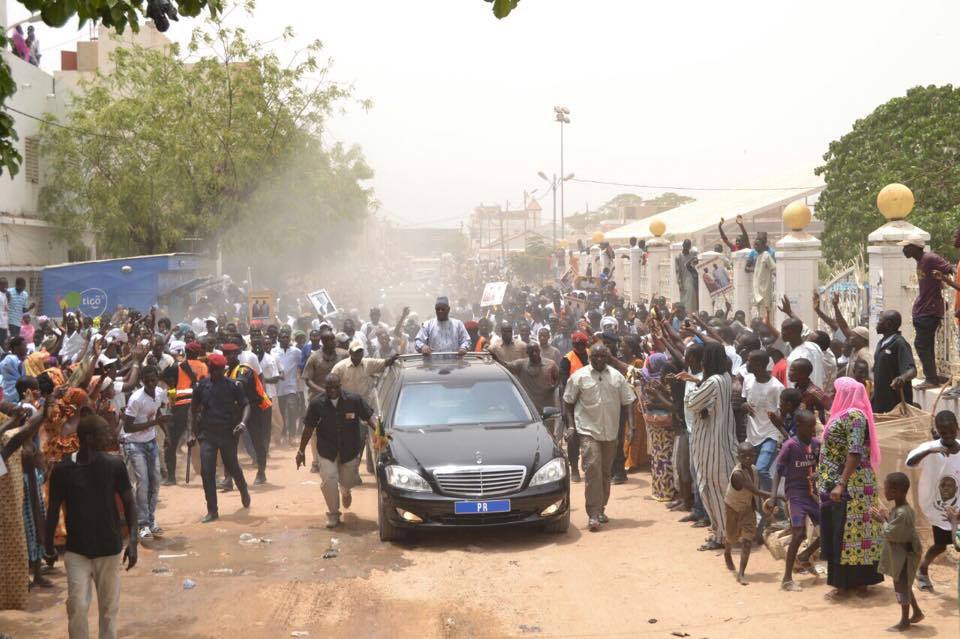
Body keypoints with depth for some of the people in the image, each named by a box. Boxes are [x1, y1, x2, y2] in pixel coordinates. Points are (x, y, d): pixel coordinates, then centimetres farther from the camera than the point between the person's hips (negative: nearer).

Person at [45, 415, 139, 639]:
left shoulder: (114, 465, -7)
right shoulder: (63, 470, -9)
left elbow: (129, 502, 0)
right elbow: (54, 509, 3)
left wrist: (133, 540, -8)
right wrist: (48, 545, 8)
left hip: (109, 549, 1)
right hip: (76, 551, -1)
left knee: (109, 607, 8)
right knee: (77, 606, -7)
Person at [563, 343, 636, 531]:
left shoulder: (617, 377, 6)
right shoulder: (579, 376, -2)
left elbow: (625, 403, 11)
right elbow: (568, 402, 4)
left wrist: (623, 428, 4)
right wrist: (571, 425, -6)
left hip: (611, 431, 4)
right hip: (588, 431, -4)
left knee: (606, 472, 11)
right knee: (592, 469, -14)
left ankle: (600, 509, 25)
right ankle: (593, 515, -15)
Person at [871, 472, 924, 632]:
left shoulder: (902, 513, -29)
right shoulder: (900, 509, 1)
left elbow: (890, 533, -25)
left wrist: (883, 520, -12)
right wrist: (884, 518, -1)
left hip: (904, 555, -10)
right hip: (900, 554, 10)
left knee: (901, 586, 3)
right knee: (904, 585, 22)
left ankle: (904, 621, 15)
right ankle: (917, 612, 35)